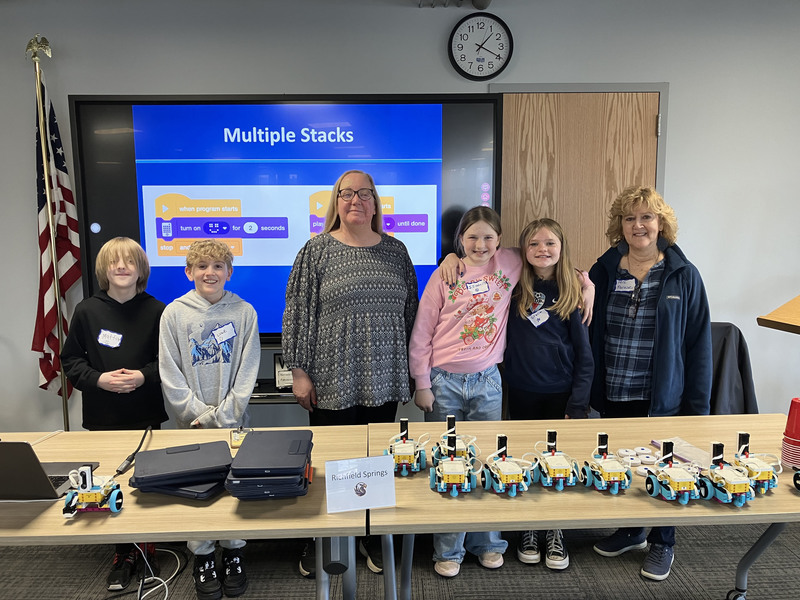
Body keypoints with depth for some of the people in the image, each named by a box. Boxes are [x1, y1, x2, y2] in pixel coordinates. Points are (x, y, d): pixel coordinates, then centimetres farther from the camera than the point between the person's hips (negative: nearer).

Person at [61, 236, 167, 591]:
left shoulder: (156, 311, -4)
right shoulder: (86, 311, 0)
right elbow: (70, 360, 5)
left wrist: (144, 376, -15)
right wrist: (98, 379, -11)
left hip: (147, 415, -1)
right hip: (102, 416, 1)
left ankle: (147, 551, 26)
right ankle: (124, 553, 25)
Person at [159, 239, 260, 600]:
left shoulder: (244, 312, -1)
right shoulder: (174, 313, -1)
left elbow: (247, 373, -3)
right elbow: (170, 376, -3)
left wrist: (222, 416, -10)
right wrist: (201, 415, -10)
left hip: (233, 419, 0)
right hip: (191, 421, 0)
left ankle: (233, 552, 25)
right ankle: (202, 557, 24)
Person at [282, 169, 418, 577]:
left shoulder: (396, 250, 8)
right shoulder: (317, 251, -2)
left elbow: (410, 312, 12)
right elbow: (298, 313, -4)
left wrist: (410, 369, 12)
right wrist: (298, 371, -8)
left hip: (384, 382, 3)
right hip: (333, 382, -3)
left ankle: (371, 536, 33)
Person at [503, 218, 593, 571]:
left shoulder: (572, 291, -4)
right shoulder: (514, 287, -1)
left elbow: (583, 353, -3)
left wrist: (578, 404, -8)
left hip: (560, 393, -1)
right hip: (522, 392, 1)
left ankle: (555, 533, 29)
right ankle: (527, 530, 31)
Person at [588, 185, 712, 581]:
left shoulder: (683, 275, -5)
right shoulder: (604, 270, 0)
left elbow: (698, 342, -4)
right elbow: (588, 333, 3)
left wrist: (698, 403, -6)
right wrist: (587, 387, -3)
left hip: (663, 397, -2)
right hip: (613, 395, 2)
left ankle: (662, 544, 35)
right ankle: (630, 531, 39)